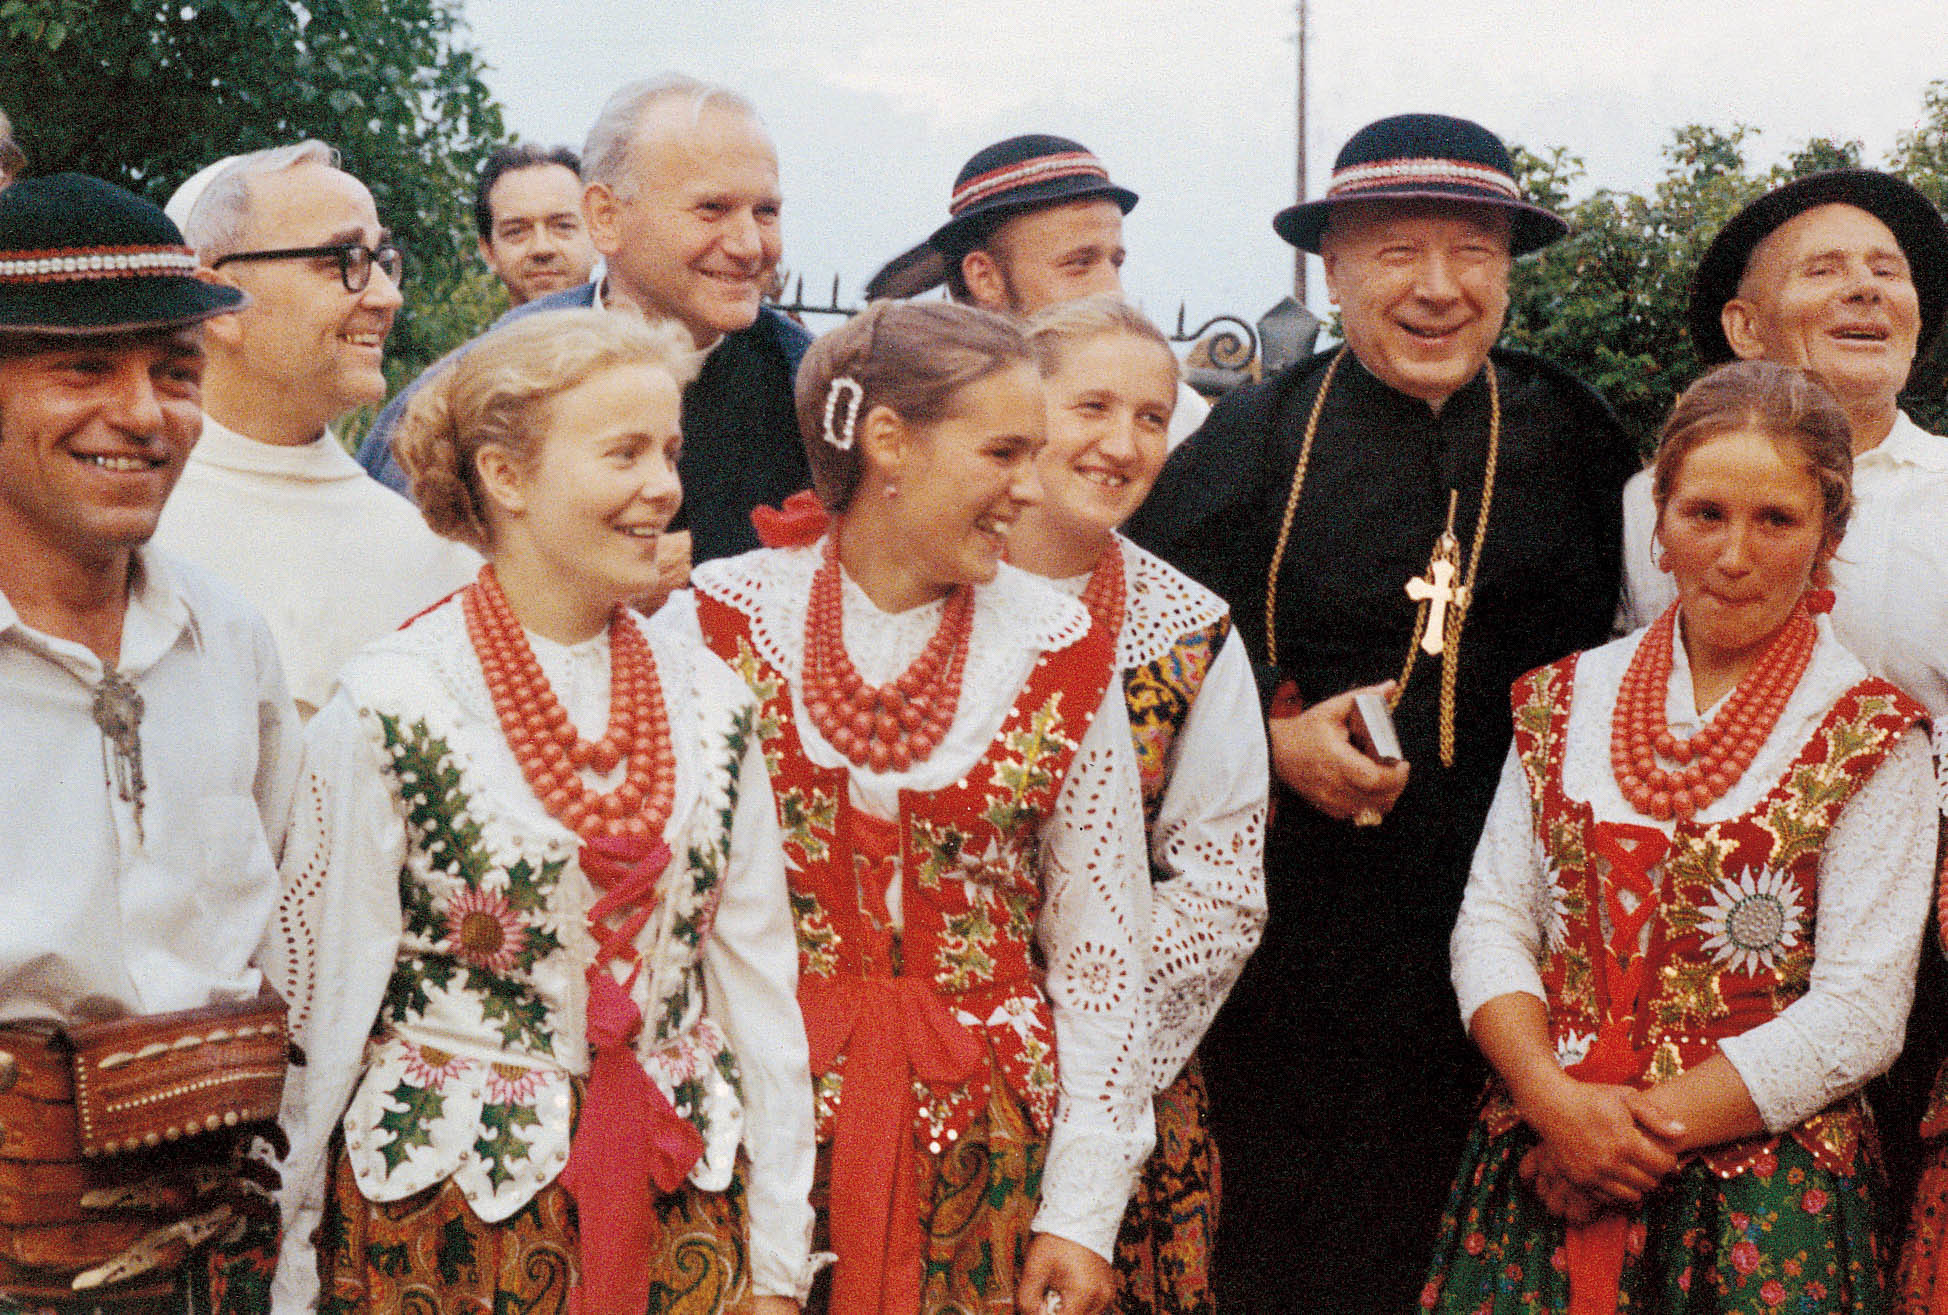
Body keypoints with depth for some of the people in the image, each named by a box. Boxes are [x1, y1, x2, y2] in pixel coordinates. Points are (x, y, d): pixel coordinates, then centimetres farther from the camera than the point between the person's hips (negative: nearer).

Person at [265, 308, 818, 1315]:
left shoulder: (712, 702, 2)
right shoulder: (387, 710, -12)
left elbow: (759, 983, 5)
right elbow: (319, 1010, -8)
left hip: (682, 1198, 4)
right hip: (444, 1210, -4)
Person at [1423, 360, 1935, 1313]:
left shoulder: (1868, 737, -4)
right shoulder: (1566, 700, 7)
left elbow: (1861, 1012, -10)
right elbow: (1491, 924, 4)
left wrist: (1646, 1128, -14)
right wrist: (1558, 1103, -13)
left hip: (1763, 1197, -3)